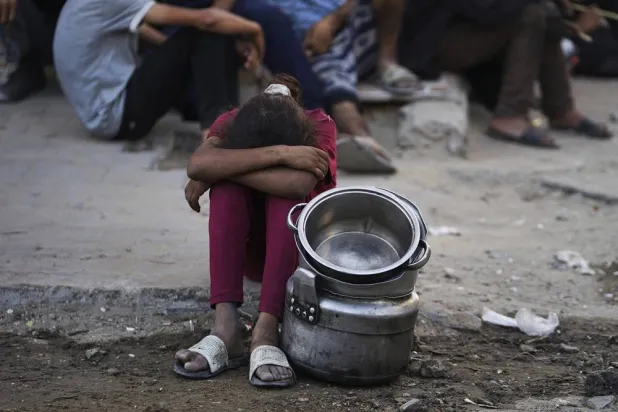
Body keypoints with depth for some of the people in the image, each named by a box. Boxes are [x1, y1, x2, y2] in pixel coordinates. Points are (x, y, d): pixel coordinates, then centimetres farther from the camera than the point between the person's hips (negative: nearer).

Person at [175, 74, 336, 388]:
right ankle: (225, 326, -40)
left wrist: (220, 171, -35)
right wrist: (277, 153, -43)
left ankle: (266, 331, -43)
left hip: (300, 249, -1)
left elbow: (298, 183, -42)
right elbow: (197, 165, -40)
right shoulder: (230, 124, -18)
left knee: (286, 192, -34)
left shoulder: (319, 127, -21)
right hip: (248, 250, 1)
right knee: (227, 186, -30)